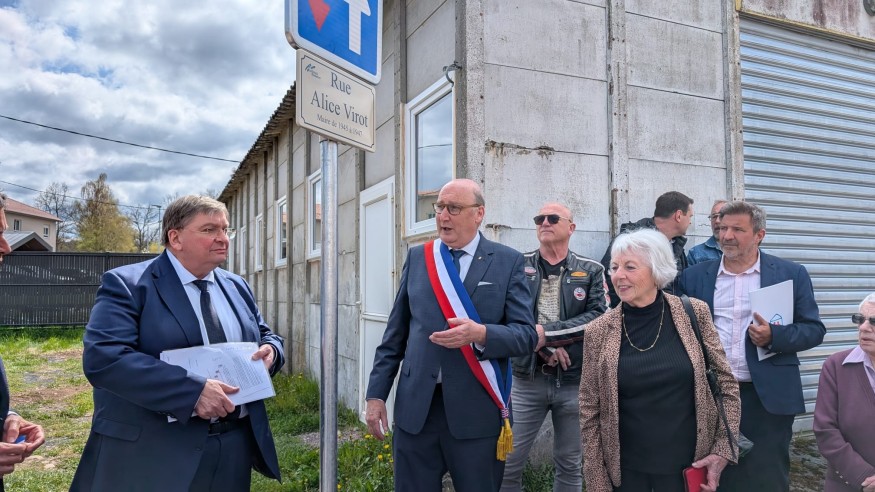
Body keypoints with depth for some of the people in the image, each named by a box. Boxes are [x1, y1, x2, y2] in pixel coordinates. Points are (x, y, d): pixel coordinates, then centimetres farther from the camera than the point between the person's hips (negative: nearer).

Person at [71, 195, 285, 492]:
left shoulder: (236, 287, 10)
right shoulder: (127, 284, -9)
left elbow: (267, 337, 19)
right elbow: (102, 358, -21)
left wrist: (270, 350, -7)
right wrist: (193, 391, -27)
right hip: (153, 453, -5)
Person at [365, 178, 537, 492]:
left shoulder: (508, 262, -2)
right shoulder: (417, 257, 7)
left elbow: (527, 335, -5)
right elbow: (396, 333, 9)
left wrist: (480, 334, -23)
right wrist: (376, 394, 5)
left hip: (477, 410, -2)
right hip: (415, 407, 3)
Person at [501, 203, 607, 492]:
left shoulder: (591, 271, 3)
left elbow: (597, 317, -10)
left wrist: (545, 331, -16)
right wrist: (543, 346, -16)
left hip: (575, 380, 1)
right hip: (527, 378, 0)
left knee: (570, 466, 14)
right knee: (508, 463, 5)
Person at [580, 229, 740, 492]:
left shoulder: (694, 313, -7)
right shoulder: (599, 331, -8)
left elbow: (726, 382, 2)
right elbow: (590, 411, -3)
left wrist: (722, 450, -4)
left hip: (688, 464, 1)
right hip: (626, 468, 0)